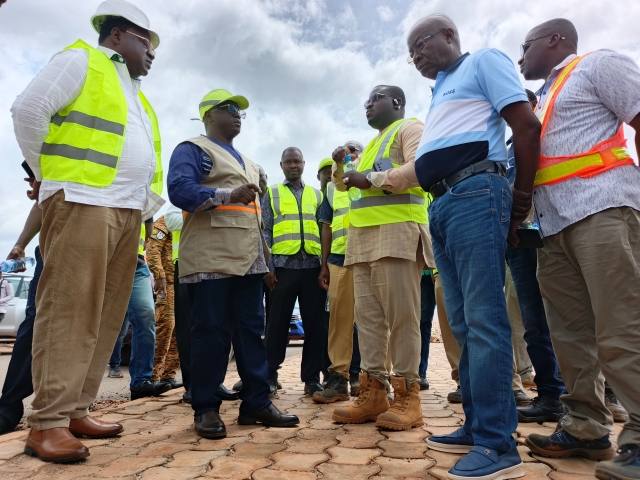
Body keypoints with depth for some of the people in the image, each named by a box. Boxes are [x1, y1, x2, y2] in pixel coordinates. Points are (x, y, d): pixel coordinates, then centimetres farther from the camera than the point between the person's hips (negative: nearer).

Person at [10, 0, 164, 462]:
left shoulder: (136, 95, 28)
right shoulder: (81, 60, 5)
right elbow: (29, 110, -5)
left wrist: (147, 203, 16)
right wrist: (48, 174, 0)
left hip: (128, 212, 8)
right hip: (83, 203, -8)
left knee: (106, 315, 4)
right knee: (69, 311, -10)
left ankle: (76, 410, 12)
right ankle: (48, 422, -4)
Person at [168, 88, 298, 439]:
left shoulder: (247, 163, 27)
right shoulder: (192, 149, 4)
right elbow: (179, 190, -15)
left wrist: (265, 254, 19)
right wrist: (229, 195, -24)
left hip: (249, 259, 8)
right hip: (210, 259, -7)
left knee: (251, 330, 6)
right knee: (210, 331, -3)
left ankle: (256, 402, 13)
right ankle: (206, 409, 8)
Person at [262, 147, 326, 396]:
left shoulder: (316, 195, 17)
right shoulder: (272, 194, 11)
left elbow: (324, 230, 13)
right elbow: (266, 232, 4)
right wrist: (267, 266, -6)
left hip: (312, 266, 2)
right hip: (283, 265, -2)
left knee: (314, 323, 3)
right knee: (278, 323, 3)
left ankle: (312, 377, 13)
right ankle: (270, 375, 16)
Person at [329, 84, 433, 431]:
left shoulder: (410, 129, 8)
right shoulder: (372, 144, 32)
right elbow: (346, 185, 36)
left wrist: (372, 178, -9)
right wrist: (342, 166, 16)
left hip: (397, 230, -8)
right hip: (363, 235, 8)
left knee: (400, 314, -8)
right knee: (368, 315, 1)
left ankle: (407, 396, -2)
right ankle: (373, 392, 4)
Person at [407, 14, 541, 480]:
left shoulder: (483, 61, 8)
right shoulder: (441, 94, 31)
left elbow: (528, 127, -3)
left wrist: (521, 199, -3)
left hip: (475, 194, -8)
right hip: (443, 205, 9)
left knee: (484, 319, -12)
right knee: (465, 323, 7)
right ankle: (477, 427, 15)